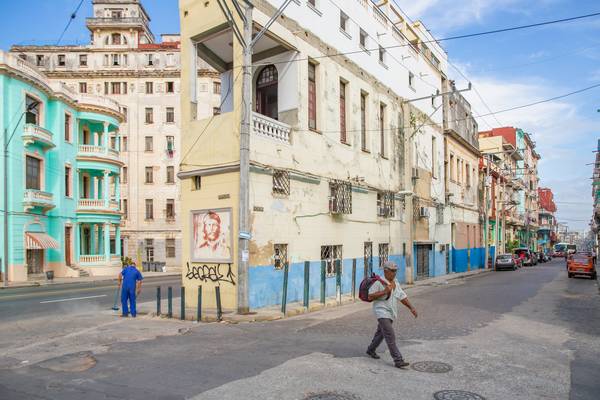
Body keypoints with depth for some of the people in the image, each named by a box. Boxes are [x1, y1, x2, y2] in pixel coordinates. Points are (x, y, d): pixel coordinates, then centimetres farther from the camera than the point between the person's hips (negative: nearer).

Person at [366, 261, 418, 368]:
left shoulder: (395, 283, 8)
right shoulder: (379, 282, -15)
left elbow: (402, 297, 6)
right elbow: (370, 297, -17)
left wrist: (411, 308, -5)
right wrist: (384, 291, -24)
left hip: (390, 313, 8)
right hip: (382, 312, -8)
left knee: (380, 333, 22)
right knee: (390, 337, -13)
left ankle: (370, 350, 41)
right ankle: (398, 361, -11)